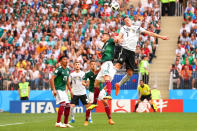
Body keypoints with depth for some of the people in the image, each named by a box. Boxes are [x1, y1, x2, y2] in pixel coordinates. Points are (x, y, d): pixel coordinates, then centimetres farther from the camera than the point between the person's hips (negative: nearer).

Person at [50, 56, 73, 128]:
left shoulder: (67, 70, 12)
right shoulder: (59, 69, -13)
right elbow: (52, 79, -19)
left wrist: (70, 90, 24)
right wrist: (54, 90, -25)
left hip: (63, 90, 9)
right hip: (58, 89, -9)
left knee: (68, 106, 7)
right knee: (63, 103, -22)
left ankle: (66, 123, 17)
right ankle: (58, 122, -22)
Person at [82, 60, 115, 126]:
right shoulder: (88, 73, -12)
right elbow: (83, 82, -17)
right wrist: (85, 84, -41)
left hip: (100, 89, 1)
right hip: (92, 91, -1)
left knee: (105, 102, -12)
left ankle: (110, 119, -6)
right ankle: (86, 120, 12)